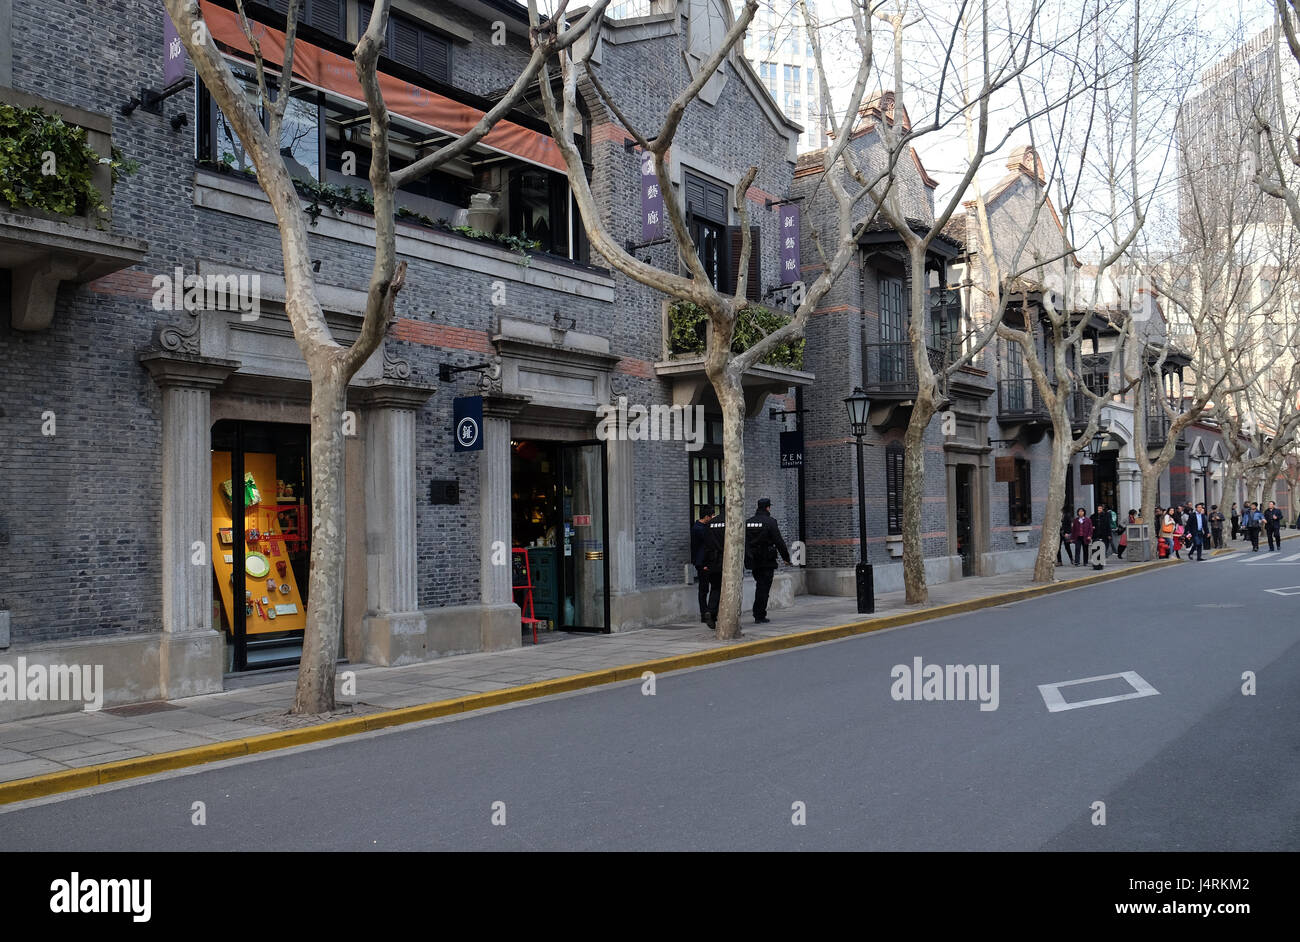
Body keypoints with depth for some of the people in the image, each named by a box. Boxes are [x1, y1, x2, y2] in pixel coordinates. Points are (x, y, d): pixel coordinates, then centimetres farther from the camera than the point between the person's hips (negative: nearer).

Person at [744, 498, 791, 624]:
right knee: (763, 588, -1)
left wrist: (746, 559, 18)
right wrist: (786, 558, -3)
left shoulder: (748, 522, 8)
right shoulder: (770, 522, -11)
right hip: (767, 562, -6)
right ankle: (760, 616, -1)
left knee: (760, 587, 18)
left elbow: (743, 542, 11)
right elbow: (779, 542, -12)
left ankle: (758, 614, 17)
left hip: (753, 561, 6)